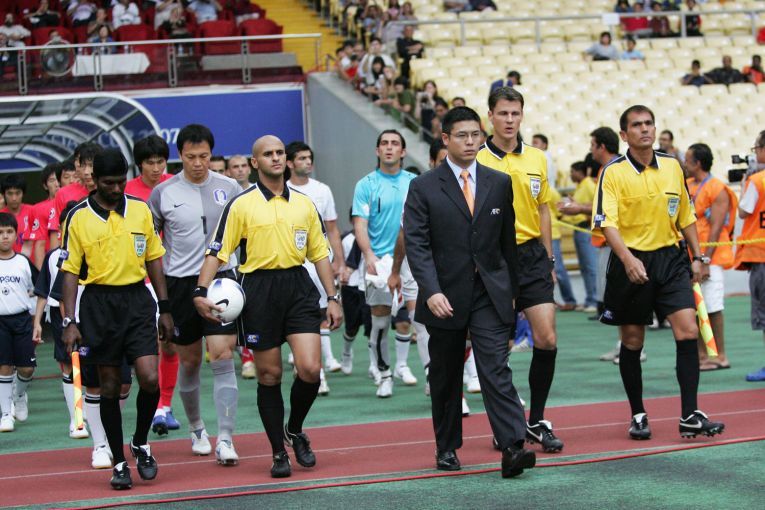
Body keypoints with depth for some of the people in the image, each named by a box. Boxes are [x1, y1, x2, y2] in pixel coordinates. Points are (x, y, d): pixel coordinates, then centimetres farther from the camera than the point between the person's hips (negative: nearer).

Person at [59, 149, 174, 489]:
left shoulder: (140, 209, 6)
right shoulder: (78, 217, -2)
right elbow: (70, 271, -1)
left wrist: (164, 308, 11)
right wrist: (69, 322, -6)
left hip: (137, 299, 2)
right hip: (98, 304, -2)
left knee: (149, 378, -12)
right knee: (109, 386, 4)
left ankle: (141, 443, 14)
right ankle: (119, 463, 16)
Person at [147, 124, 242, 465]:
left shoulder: (229, 188, 1)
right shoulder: (163, 193, 0)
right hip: (179, 283, 1)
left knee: (222, 358, -11)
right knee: (189, 361, 10)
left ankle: (225, 440, -12)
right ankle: (196, 429, 30)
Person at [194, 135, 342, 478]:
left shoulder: (304, 203, 11)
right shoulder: (241, 204, 0)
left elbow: (320, 253, 15)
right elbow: (218, 251, -1)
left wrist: (333, 298, 11)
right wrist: (201, 292, -13)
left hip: (298, 287, 3)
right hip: (260, 290, -2)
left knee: (310, 369, -9)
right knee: (269, 376, 2)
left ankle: (295, 430, 18)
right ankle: (279, 453, 15)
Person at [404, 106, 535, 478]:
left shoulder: (500, 184, 7)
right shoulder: (424, 188, -2)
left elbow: (508, 240, 13)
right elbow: (417, 245, -9)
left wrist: (512, 288, 14)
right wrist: (431, 291, -21)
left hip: (490, 293, 1)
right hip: (445, 298, -1)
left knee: (496, 369, -11)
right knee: (445, 377, 11)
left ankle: (513, 447, -19)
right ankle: (446, 448, 24)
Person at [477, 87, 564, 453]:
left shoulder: (537, 159, 8)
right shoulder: (478, 162, -5)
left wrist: (548, 260, 14)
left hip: (532, 256, 4)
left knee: (547, 338, -4)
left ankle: (536, 422, 9)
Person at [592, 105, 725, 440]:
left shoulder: (672, 167, 7)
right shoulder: (613, 173, -7)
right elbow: (607, 223, -17)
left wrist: (696, 257, 12)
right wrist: (628, 258, -30)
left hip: (671, 258, 3)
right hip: (631, 263, -3)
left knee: (688, 330, -10)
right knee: (632, 342, 5)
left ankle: (690, 416, -8)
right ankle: (638, 416, 20)